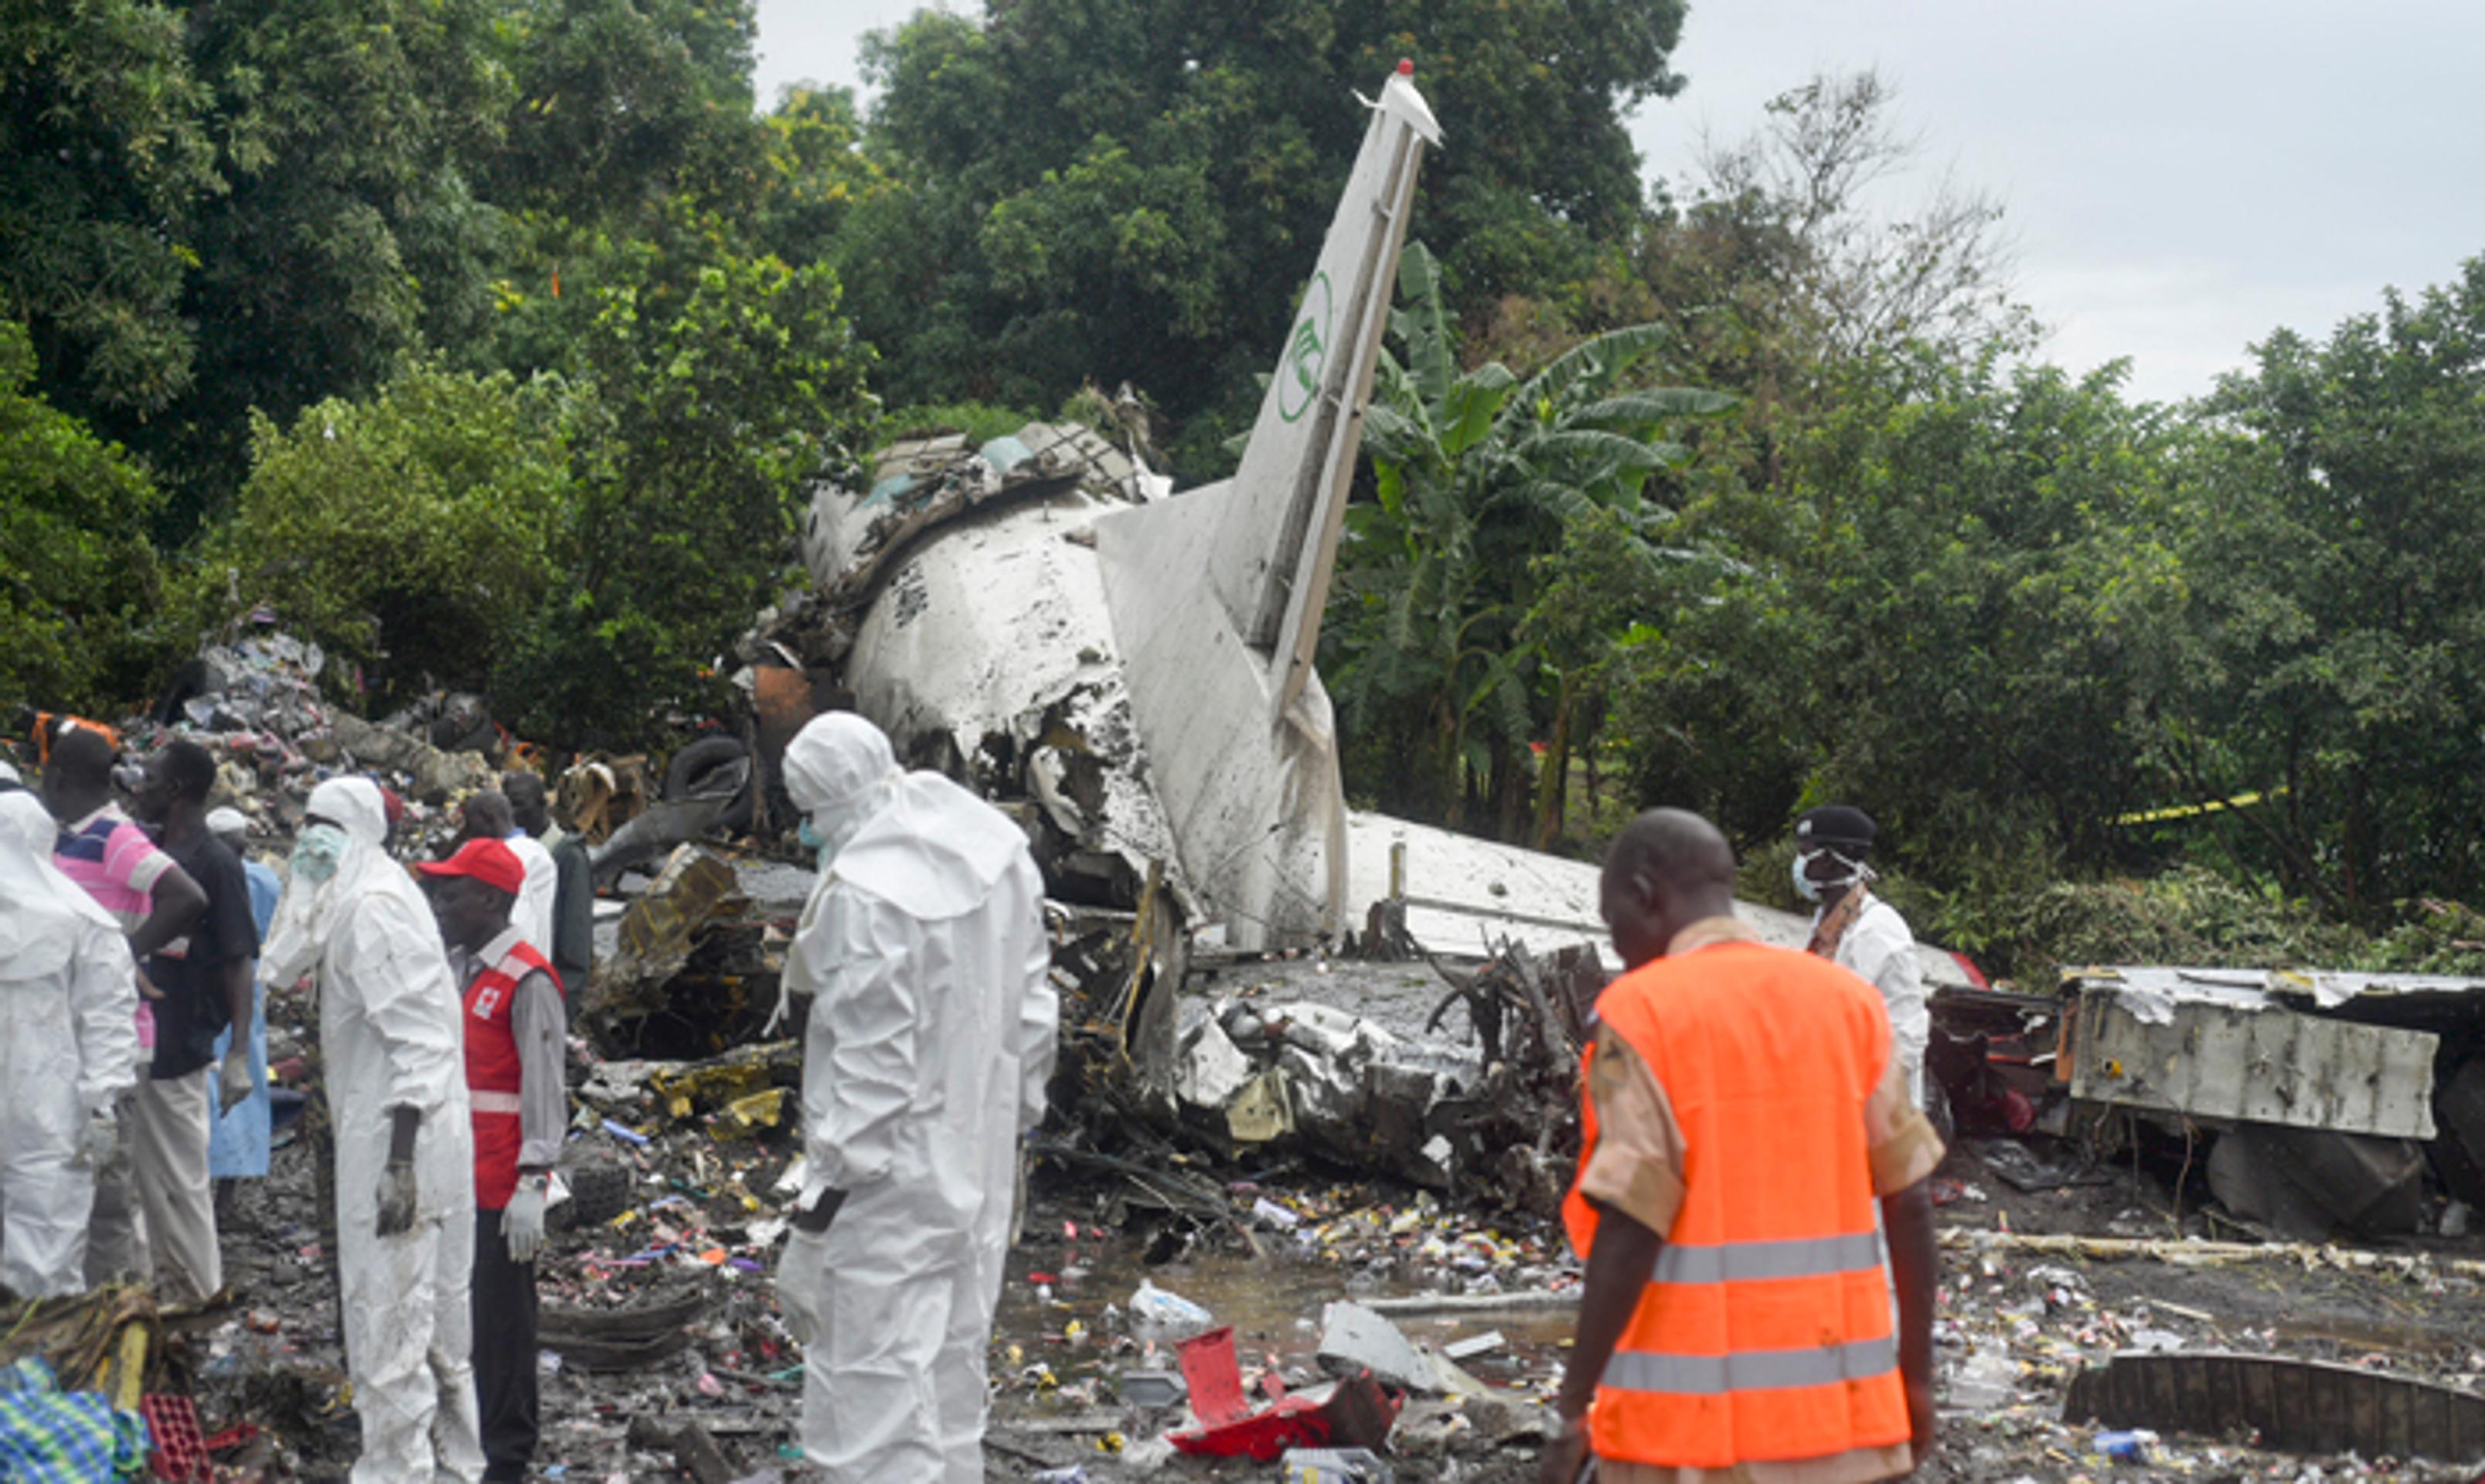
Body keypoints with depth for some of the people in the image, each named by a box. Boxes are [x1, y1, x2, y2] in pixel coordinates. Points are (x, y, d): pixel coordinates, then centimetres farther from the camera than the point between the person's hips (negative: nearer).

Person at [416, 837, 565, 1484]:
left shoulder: (526, 981, -13)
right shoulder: (453, 968, 12)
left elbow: (544, 1090, -17)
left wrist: (531, 1186, -21)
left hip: (502, 1185, -8)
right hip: (453, 1178, 8)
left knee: (502, 1320, 1)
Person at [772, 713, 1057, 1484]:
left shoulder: (863, 890, -23)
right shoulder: (996, 849, 2)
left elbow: (873, 1058, -23)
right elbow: (1033, 1002, 10)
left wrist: (832, 1179, -16)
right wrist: (1017, 1109, 20)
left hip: (890, 1183, -9)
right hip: (979, 1157, 9)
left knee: (875, 1370, -1)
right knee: (953, 1359, 21)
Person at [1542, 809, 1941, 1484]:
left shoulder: (1642, 1012, -8)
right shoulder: (1850, 1002, 6)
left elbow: (1632, 1226, -15)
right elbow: (1909, 1204, 4)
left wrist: (1574, 1404, -11)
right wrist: (1916, 1374, 12)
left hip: (1691, 1406, -4)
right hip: (1836, 1399, 5)